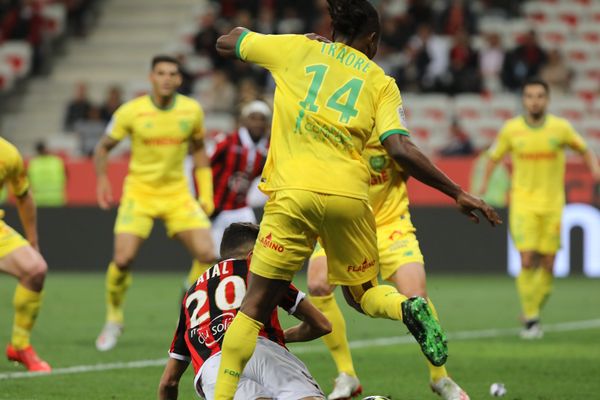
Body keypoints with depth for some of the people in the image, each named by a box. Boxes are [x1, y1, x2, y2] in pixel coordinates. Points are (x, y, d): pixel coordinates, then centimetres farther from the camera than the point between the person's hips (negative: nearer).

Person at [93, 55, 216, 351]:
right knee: (123, 259, -15)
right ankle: (113, 319, 11)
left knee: (207, 255, -13)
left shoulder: (192, 110, -3)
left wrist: (206, 193, 7)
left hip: (177, 193, 2)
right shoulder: (131, 112, -10)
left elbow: (198, 149, 13)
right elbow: (103, 147, 3)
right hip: (139, 191, -2)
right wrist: (102, 179, -10)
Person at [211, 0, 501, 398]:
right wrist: (458, 193, 3)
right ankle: (408, 308, -10)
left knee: (255, 306, 7)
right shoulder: (380, 82, 12)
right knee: (362, 293, 22)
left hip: (293, 191, -1)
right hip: (349, 196, 1)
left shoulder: (296, 49, 13)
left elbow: (225, 42, 27)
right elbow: (400, 149, -2)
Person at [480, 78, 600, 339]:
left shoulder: (561, 127, -1)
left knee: (547, 265, 1)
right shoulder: (511, 129, -1)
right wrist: (485, 182, 2)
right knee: (527, 262, -13)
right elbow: (495, 156, 14)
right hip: (523, 204, -1)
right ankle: (530, 319, -4)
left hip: (552, 205, 1)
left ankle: (532, 312, 22)